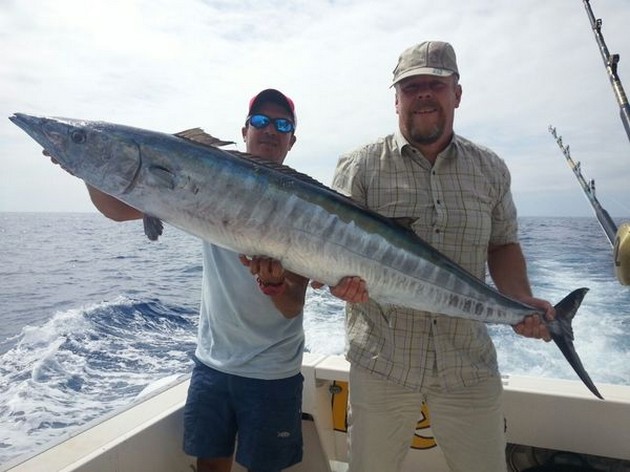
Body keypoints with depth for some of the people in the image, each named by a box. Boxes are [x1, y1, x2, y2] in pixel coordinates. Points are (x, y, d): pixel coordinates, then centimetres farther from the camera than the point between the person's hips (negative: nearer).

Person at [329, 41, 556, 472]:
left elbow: (503, 245, 12)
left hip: (470, 366, 3)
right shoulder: (360, 167, -5)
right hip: (382, 362, -2)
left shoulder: (490, 170, 4)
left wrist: (521, 300, -5)